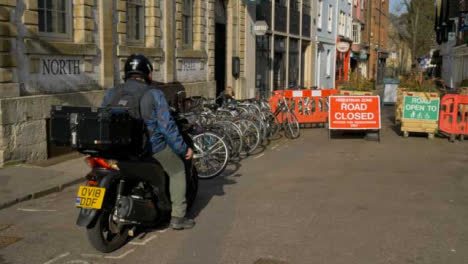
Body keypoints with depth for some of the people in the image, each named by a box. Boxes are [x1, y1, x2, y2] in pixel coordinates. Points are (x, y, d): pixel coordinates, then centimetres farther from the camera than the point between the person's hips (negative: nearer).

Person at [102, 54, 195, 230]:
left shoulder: (110, 94, 3)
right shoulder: (154, 94, -11)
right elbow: (166, 126, -13)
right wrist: (184, 149, -2)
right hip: (152, 149, -5)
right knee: (177, 170, 19)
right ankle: (177, 217, 16)